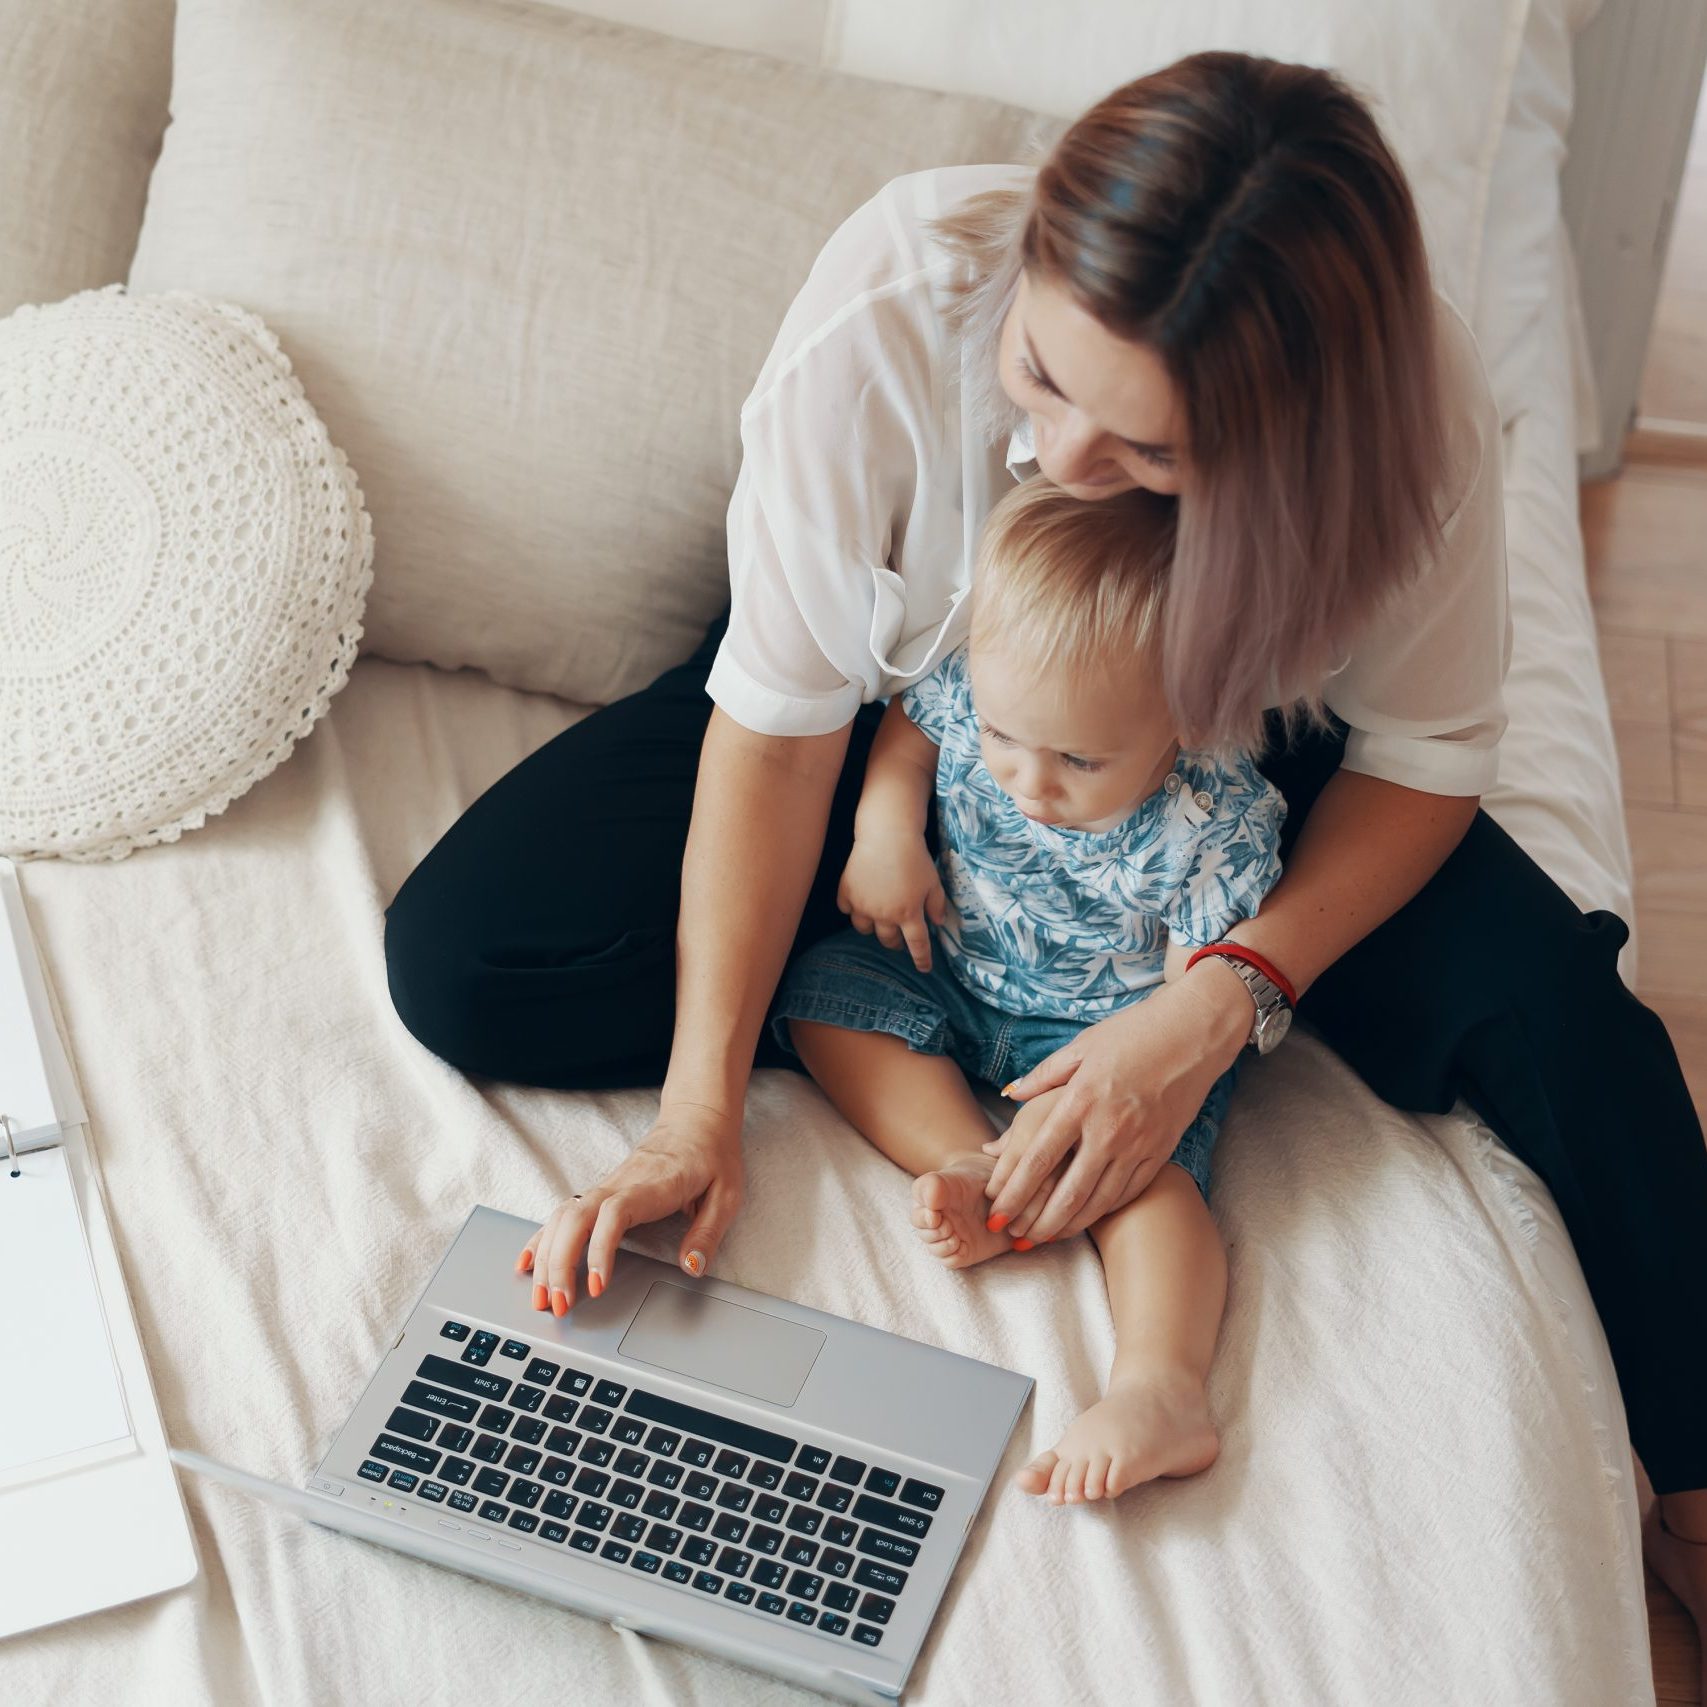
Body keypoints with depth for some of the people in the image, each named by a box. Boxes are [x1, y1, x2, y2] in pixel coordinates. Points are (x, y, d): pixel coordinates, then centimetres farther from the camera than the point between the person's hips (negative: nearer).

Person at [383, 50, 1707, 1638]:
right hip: (885, 709, 0)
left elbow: (1424, 749, -17)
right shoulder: (893, 302, -35)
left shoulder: (1410, 400, -30)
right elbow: (786, 715, -26)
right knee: (457, 965, -17)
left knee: (1545, 1000, -20)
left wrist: (1220, 999, -33)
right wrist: (698, 1107, -30)